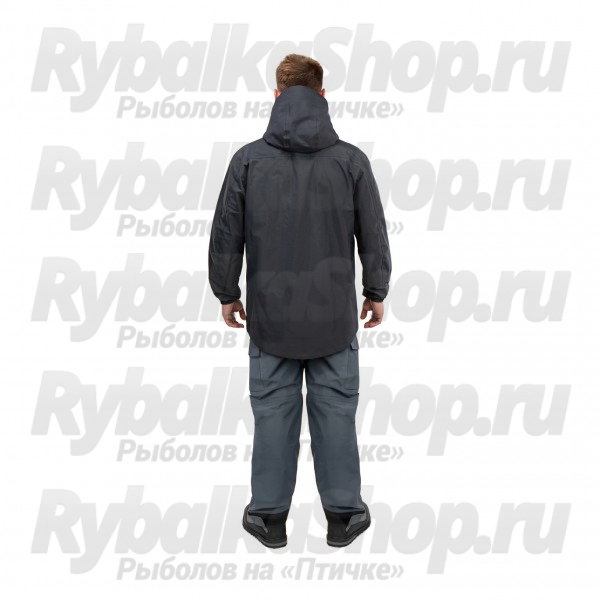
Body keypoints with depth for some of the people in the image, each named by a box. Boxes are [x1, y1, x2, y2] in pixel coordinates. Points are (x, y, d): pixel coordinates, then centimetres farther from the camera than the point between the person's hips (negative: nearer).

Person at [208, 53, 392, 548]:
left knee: (274, 411, 8)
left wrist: (227, 293, 12)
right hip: (334, 314, 0)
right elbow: (374, 233, 1)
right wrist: (376, 292, 14)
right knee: (336, 411, 8)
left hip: (271, 315, 0)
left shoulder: (248, 159, -5)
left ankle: (269, 515, 17)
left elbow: (226, 234, 0)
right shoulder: (350, 160, -5)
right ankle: (343, 515, 17)